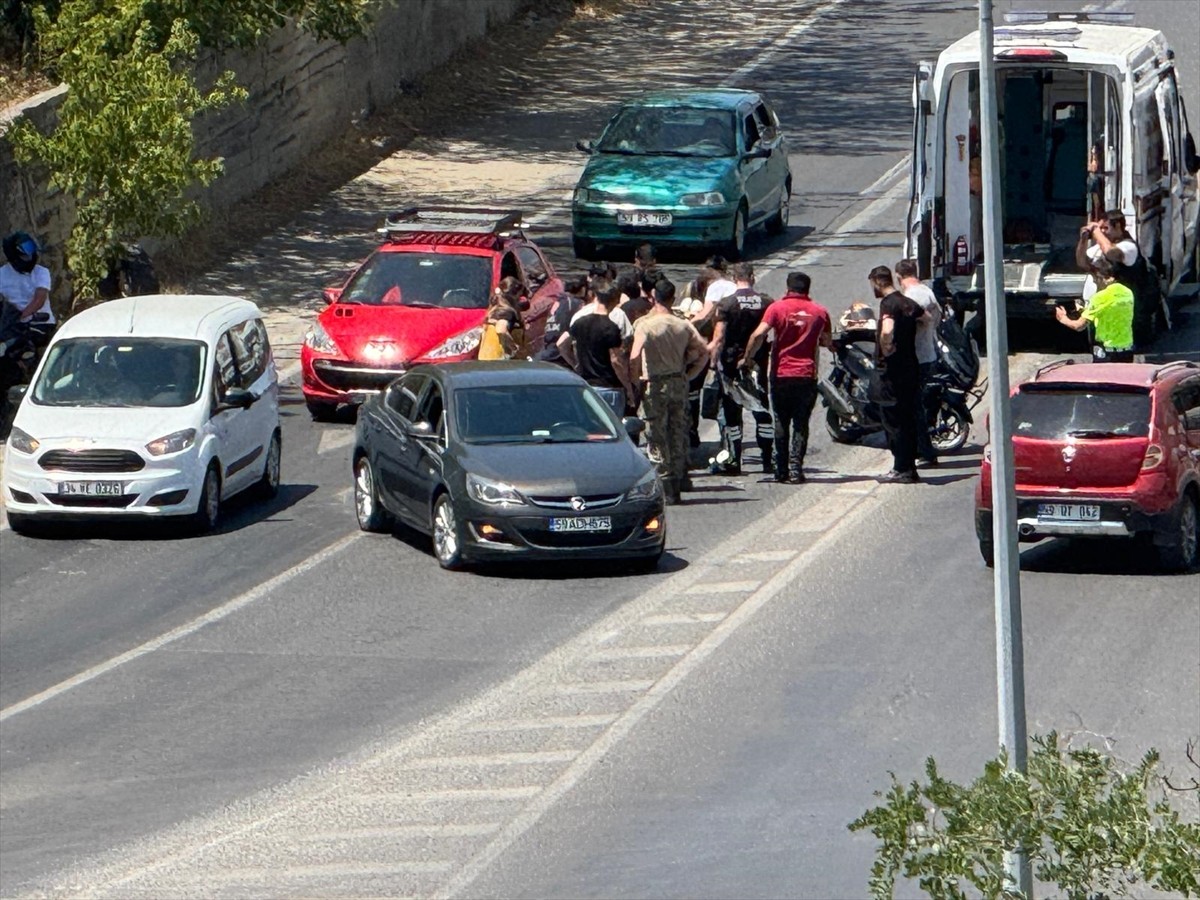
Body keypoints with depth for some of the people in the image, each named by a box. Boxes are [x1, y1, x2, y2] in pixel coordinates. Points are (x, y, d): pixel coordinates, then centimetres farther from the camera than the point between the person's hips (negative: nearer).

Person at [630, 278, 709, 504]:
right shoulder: (683, 325, 2)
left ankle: (665, 487, -3)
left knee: (657, 437, 0)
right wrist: (689, 374, 11)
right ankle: (678, 481, 16)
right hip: (679, 382, 5)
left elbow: (634, 357, -20)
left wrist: (636, 377, -2)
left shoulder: (646, 325, -12)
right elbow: (704, 350, 3)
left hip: (656, 384, -5)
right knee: (678, 434, 12)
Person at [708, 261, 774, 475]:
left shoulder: (726, 304, -8)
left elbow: (719, 339, -11)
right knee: (762, 412, 9)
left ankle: (734, 462, 5)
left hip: (732, 363, -2)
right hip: (758, 364, 2)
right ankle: (767, 460, 8)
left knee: (732, 413, 5)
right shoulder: (766, 303, -2)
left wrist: (713, 361, -2)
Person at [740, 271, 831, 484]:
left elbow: (758, 335, -14)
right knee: (801, 425, 4)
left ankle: (781, 471, 7)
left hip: (781, 374, -1)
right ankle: (796, 470, -4)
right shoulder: (819, 312, 5)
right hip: (807, 376, 1)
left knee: (781, 424, 8)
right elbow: (828, 342, 16)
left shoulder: (777, 308, -4)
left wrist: (747, 358, -2)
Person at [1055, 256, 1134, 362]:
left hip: (1106, 354, -6)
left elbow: (1079, 326, -12)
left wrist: (1063, 319, 8)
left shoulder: (1101, 297, -15)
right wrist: (1089, 311, 22)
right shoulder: (1128, 293, 3)